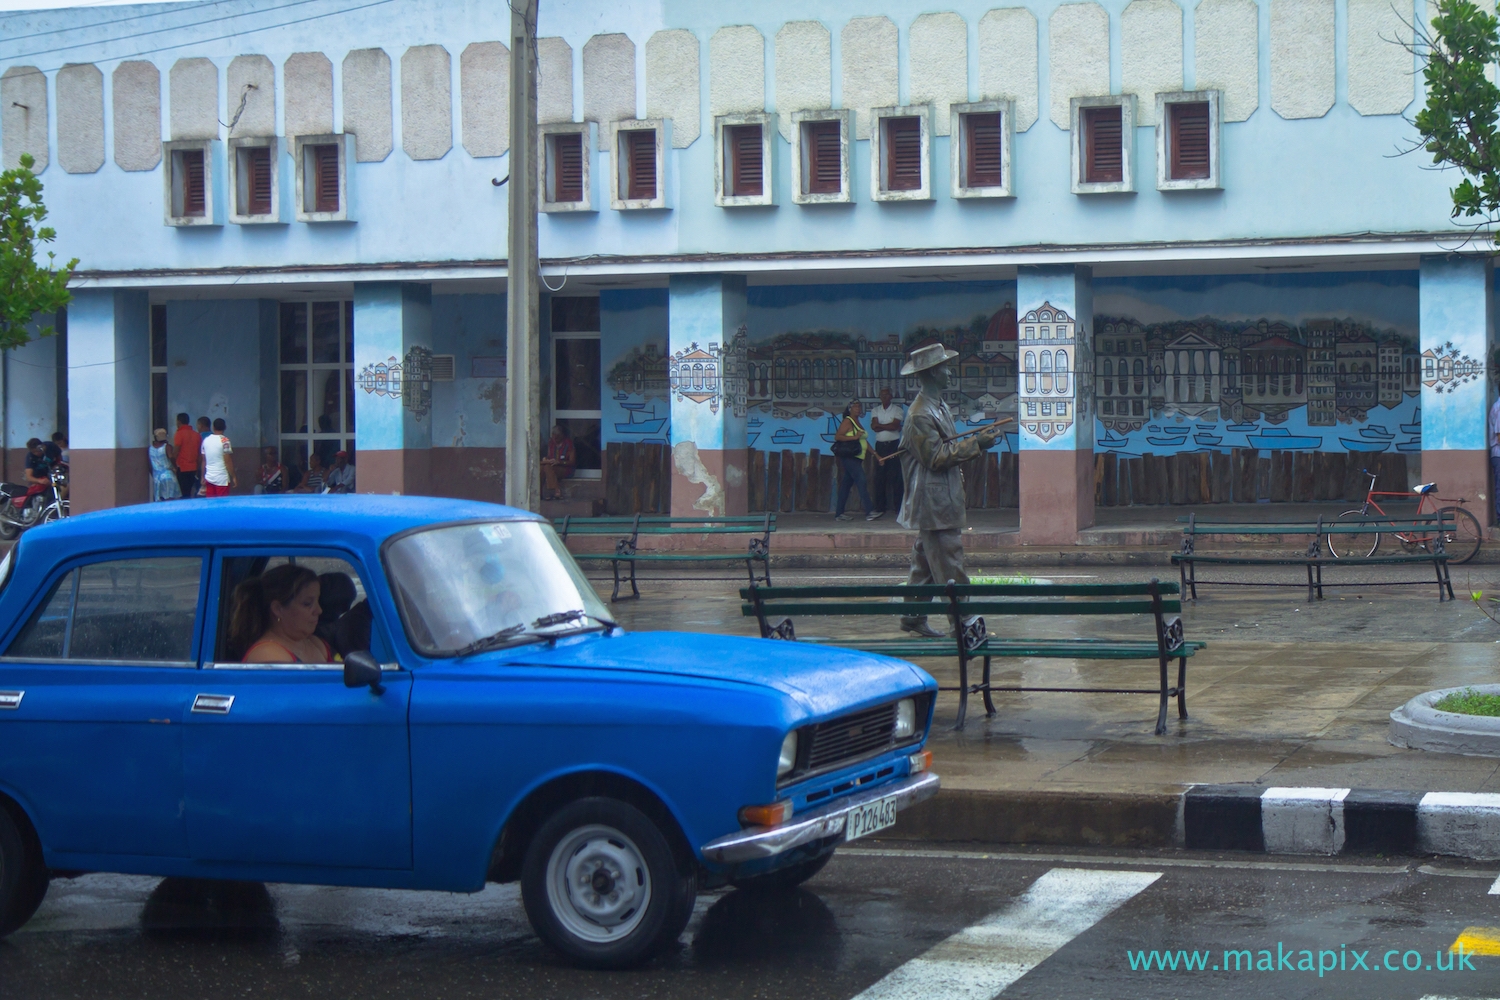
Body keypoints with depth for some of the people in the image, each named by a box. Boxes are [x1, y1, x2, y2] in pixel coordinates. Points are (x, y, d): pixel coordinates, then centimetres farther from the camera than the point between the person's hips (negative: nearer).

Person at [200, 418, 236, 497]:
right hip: (222, 479, -5)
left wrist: (203, 477, 19)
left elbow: (204, 461, 12)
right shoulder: (224, 440, -9)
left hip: (209, 478, 6)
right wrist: (233, 477, -6)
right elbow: (228, 461, -12)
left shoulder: (206, 440, 7)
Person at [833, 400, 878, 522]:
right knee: (861, 482, -14)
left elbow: (864, 441, 23)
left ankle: (839, 514, 11)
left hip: (856, 458, 9)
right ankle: (869, 512, -19)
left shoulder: (857, 423, 19)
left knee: (846, 484, 9)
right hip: (849, 457, -9)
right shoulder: (848, 421, -7)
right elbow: (837, 437, -16)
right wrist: (854, 437, -22)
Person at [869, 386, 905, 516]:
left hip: (894, 444, -3)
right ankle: (880, 507, 4)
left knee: (895, 476, -7)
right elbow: (874, 427, -3)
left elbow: (895, 425, -11)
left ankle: (899, 506, -6)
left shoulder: (897, 410, 3)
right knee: (880, 476, 1)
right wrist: (889, 426, -7)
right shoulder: (875, 411, 12)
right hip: (880, 445, 3)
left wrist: (880, 425, -7)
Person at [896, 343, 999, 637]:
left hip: (942, 500, 10)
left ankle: (913, 617, 19)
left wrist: (976, 444, 10)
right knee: (949, 565, -8)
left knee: (925, 562, 13)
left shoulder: (938, 407, 14)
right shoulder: (921, 414, -18)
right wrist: (975, 445, -18)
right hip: (935, 502, -10)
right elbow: (935, 458, -20)